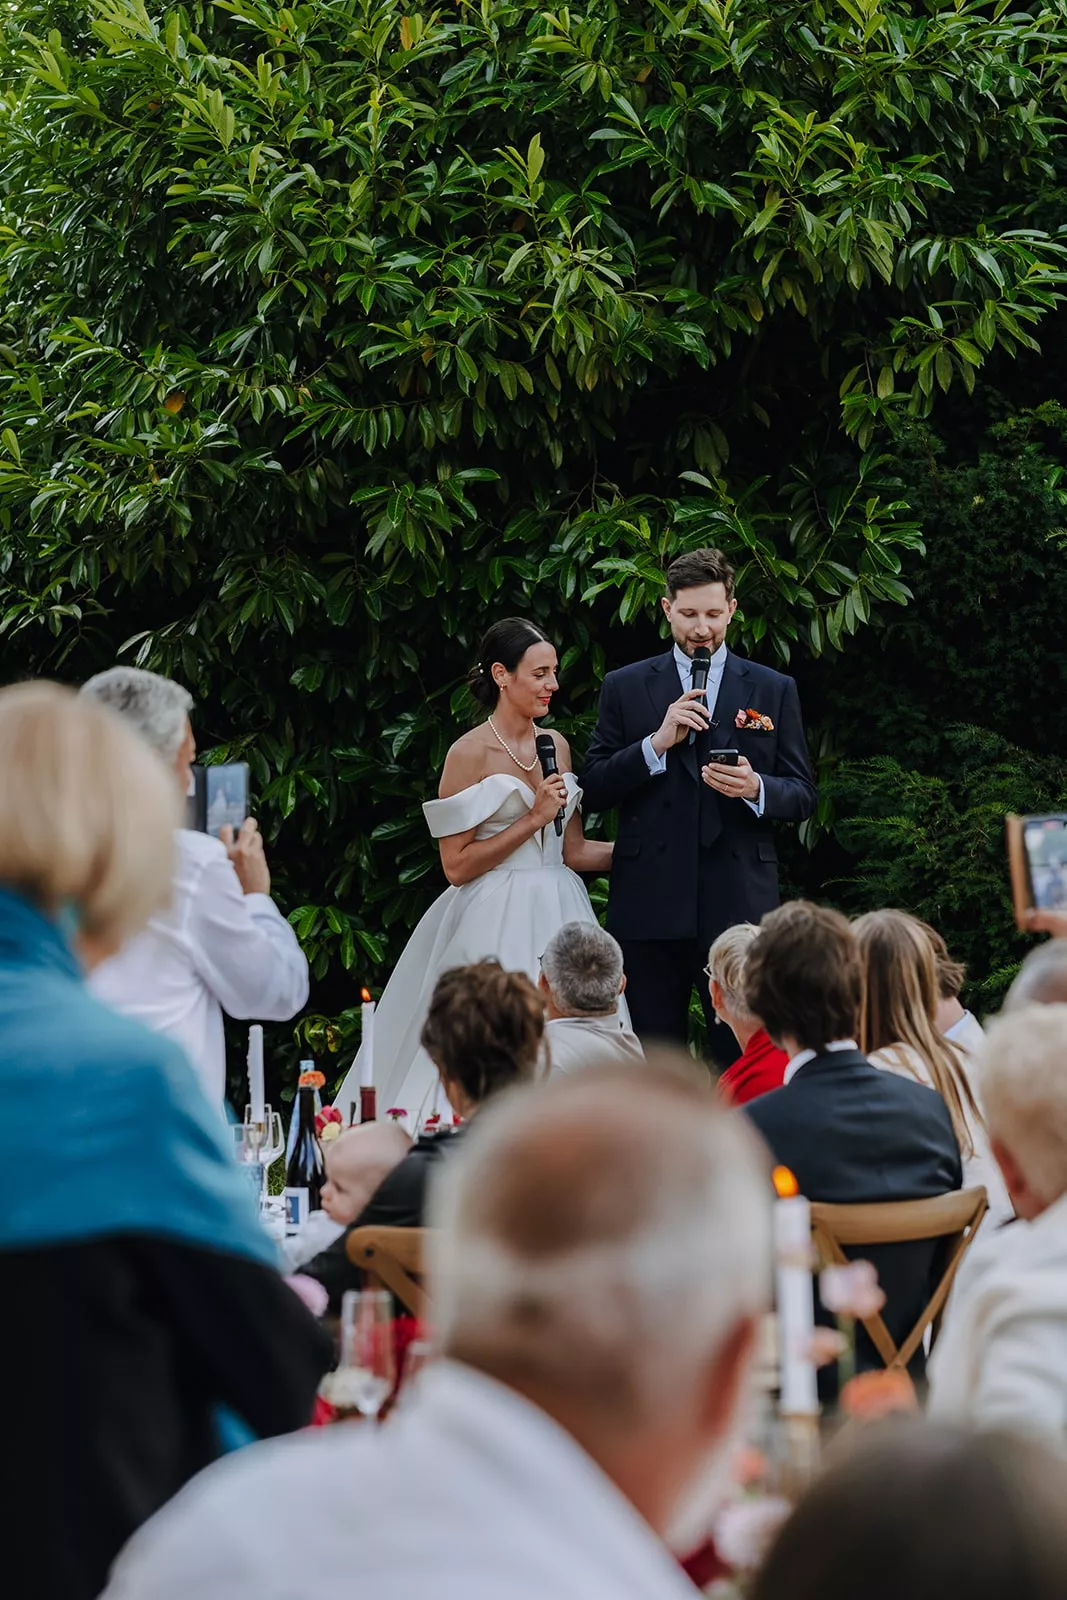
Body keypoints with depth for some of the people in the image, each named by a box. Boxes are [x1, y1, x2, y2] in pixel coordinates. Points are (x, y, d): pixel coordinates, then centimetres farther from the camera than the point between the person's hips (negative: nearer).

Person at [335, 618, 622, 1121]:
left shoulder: (556, 745, 12)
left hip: (555, 918, 6)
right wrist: (532, 819, -13)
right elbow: (457, 865, -10)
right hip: (495, 924, -6)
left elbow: (573, 851, 15)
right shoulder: (470, 753, -7)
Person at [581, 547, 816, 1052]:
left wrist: (756, 788, -13)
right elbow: (593, 790, 4)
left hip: (739, 900, 0)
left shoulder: (773, 689, 10)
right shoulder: (625, 687, 9)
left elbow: (802, 796, 9)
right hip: (649, 904, 0)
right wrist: (657, 742, -10)